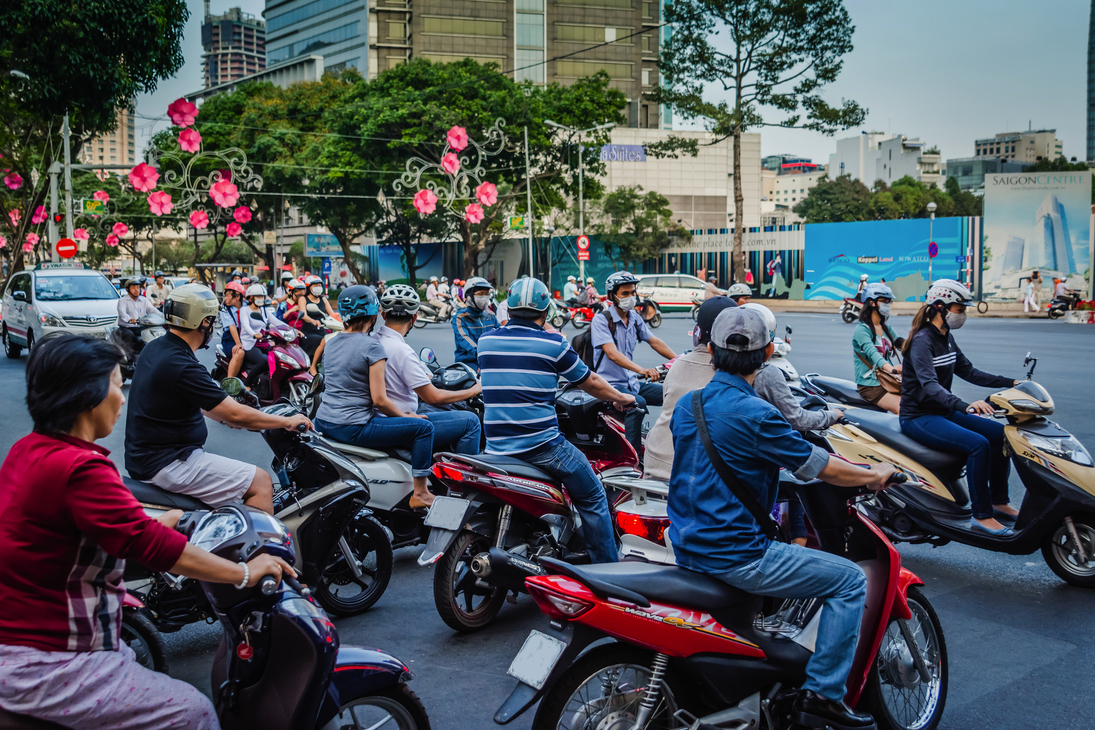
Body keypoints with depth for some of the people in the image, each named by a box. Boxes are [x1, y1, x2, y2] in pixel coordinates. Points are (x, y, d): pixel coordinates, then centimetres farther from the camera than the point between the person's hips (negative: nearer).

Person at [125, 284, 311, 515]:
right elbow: (235, 415, -19)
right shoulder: (182, 367, -24)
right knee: (261, 483, -10)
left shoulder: (155, 348, 7)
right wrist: (287, 422, -8)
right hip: (166, 465, -10)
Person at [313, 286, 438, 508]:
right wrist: (405, 415, 1)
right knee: (423, 427, -2)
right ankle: (420, 494, 1)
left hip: (322, 422, 9)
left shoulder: (331, 344, 11)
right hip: (353, 428, -9)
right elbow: (379, 399, -17)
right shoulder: (372, 346, -14)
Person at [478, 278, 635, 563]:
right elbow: (590, 383, 7)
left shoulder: (485, 341, 6)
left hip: (496, 448, 5)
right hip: (542, 446, -5)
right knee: (592, 498, 12)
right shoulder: (553, 344, -5)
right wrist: (621, 398, 27)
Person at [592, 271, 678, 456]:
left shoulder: (634, 318, 10)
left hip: (632, 382, 8)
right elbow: (612, 353, -27)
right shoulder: (601, 320, -13)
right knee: (638, 404, -34)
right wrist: (642, 370, -41)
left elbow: (654, 342, 15)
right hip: (610, 383, -8)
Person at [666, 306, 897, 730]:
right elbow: (819, 467, -9)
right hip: (733, 556, -9)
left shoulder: (685, 406, 6)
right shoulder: (755, 414, -18)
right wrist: (875, 475, 9)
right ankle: (821, 695, 1)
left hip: (685, 548, 9)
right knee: (850, 580, 1)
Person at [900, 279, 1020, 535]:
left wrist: (1010, 383, 9)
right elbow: (929, 385, -33)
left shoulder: (947, 338, 10)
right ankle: (981, 516, -18)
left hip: (942, 411, 9)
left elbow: (968, 372, 18)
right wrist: (964, 405, -48)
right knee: (978, 444, -26)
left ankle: (999, 502, 11)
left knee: (999, 433, 1)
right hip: (918, 417, -9)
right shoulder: (922, 341, -19)